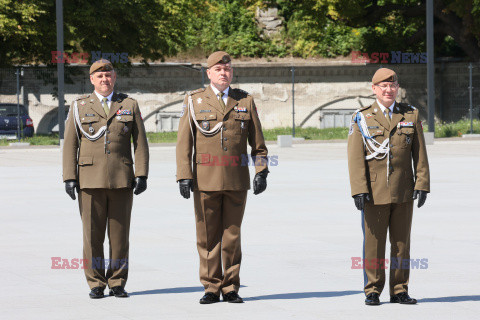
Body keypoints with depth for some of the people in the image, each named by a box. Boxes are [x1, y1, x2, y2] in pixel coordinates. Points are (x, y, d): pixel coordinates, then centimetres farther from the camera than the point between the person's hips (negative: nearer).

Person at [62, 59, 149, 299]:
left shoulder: (129, 106, 10)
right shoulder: (79, 107, 9)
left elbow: (140, 142, 7)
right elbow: (70, 144, 6)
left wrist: (141, 174, -3)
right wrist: (70, 177, -2)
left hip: (121, 180, 0)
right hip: (90, 179, 0)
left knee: (120, 233, 1)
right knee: (93, 234, -1)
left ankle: (117, 283, 9)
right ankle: (96, 284, 6)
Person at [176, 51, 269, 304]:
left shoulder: (245, 101, 10)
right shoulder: (194, 101, 5)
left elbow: (257, 142, 11)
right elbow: (183, 142, 2)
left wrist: (261, 171, -1)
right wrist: (184, 176, -7)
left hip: (236, 179, 1)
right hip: (205, 179, -1)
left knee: (232, 236, 4)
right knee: (208, 236, 1)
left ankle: (231, 288, 11)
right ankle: (211, 288, 7)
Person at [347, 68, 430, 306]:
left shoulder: (411, 116, 9)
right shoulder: (362, 119, 3)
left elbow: (419, 153, 9)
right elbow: (355, 157, -2)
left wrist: (422, 184, 0)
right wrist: (359, 190, -10)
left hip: (403, 193, 2)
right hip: (374, 193, -2)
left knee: (402, 242, 5)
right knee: (373, 243, -1)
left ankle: (399, 291, 13)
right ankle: (373, 291, 8)